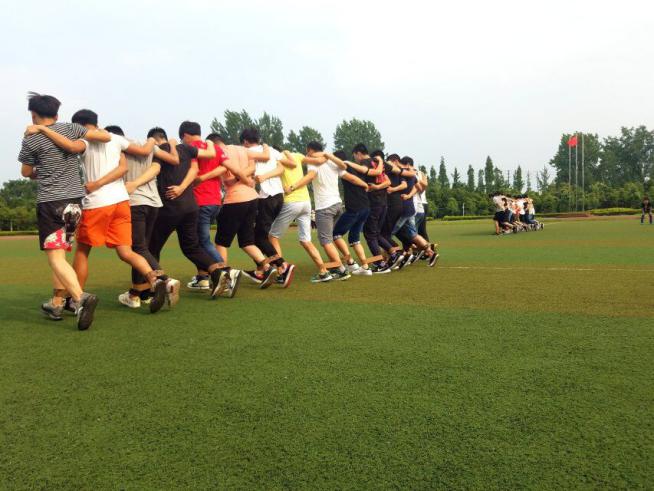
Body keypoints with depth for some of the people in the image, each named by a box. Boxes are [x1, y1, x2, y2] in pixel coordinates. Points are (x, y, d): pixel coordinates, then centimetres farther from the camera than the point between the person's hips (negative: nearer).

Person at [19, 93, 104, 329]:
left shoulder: (31, 139, -3)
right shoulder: (70, 128, 4)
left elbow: (26, 172, 11)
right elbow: (106, 136, 2)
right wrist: (95, 130, 23)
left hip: (50, 202, -5)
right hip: (75, 200, 5)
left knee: (56, 257, -9)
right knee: (61, 253, 17)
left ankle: (81, 297, -32)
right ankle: (57, 303, 22)